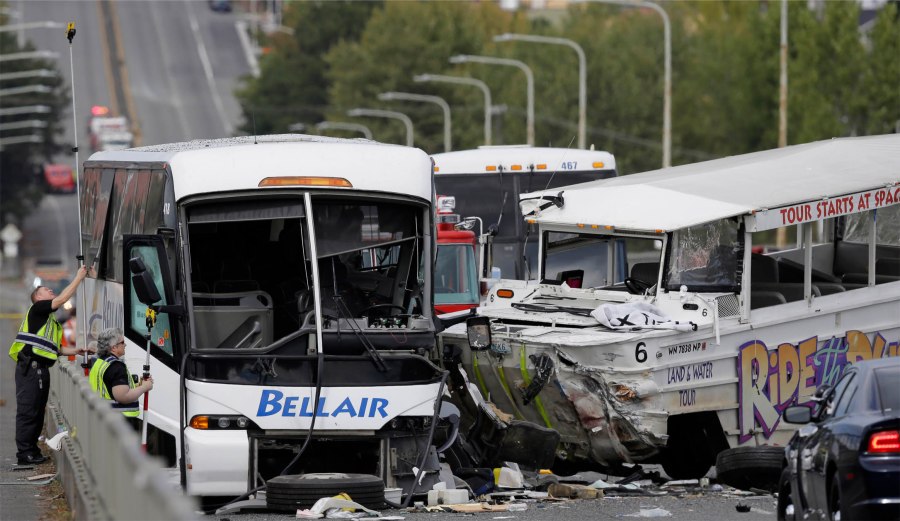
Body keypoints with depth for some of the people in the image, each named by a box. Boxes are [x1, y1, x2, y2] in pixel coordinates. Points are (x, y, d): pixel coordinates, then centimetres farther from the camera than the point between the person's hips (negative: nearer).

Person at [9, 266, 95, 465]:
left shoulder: (52, 321, 26)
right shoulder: (37, 310, -2)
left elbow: (57, 349, 26)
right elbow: (63, 299, -12)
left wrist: (77, 350, 16)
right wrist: (78, 278, -6)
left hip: (41, 367, 10)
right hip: (30, 366, -10)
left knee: (38, 411, 11)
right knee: (28, 410, -9)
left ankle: (32, 450, 16)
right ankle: (25, 453, -10)